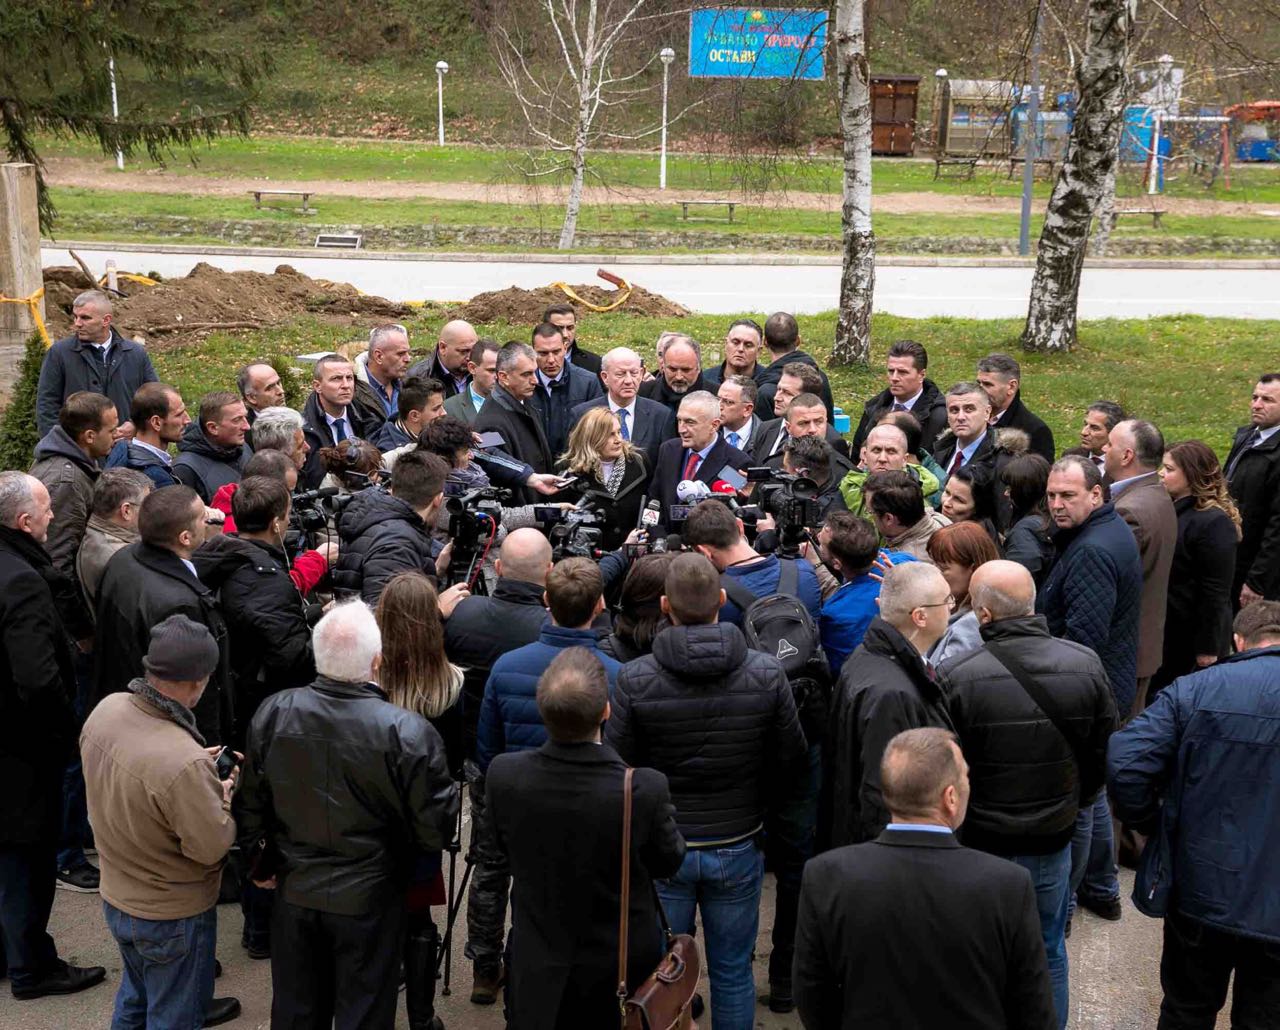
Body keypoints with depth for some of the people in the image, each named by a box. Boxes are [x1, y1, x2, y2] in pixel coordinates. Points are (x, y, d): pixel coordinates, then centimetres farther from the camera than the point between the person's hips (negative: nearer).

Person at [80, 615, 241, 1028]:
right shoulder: (186, 763, -39)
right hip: (172, 917, -7)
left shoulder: (106, 709, -16)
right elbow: (212, 846, -25)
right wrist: (222, 796, -8)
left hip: (116, 899, 7)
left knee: (137, 993, 31)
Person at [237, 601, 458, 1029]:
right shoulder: (407, 732, -26)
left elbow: (250, 804, 0)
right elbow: (436, 830, -19)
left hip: (293, 892, 4)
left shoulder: (272, 713, -14)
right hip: (368, 898, -3)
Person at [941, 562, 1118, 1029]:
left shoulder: (954, 676, -22)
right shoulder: (1085, 665, -11)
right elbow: (1104, 756, 1)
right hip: (1053, 841, 3)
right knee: (1047, 954, 22)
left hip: (978, 844, -3)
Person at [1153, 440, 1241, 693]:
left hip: (1191, 640, -7)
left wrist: (1207, 650, -18)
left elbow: (1215, 594, -18)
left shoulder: (1213, 523, -17)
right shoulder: (1169, 510, 7)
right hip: (1163, 634, 7)